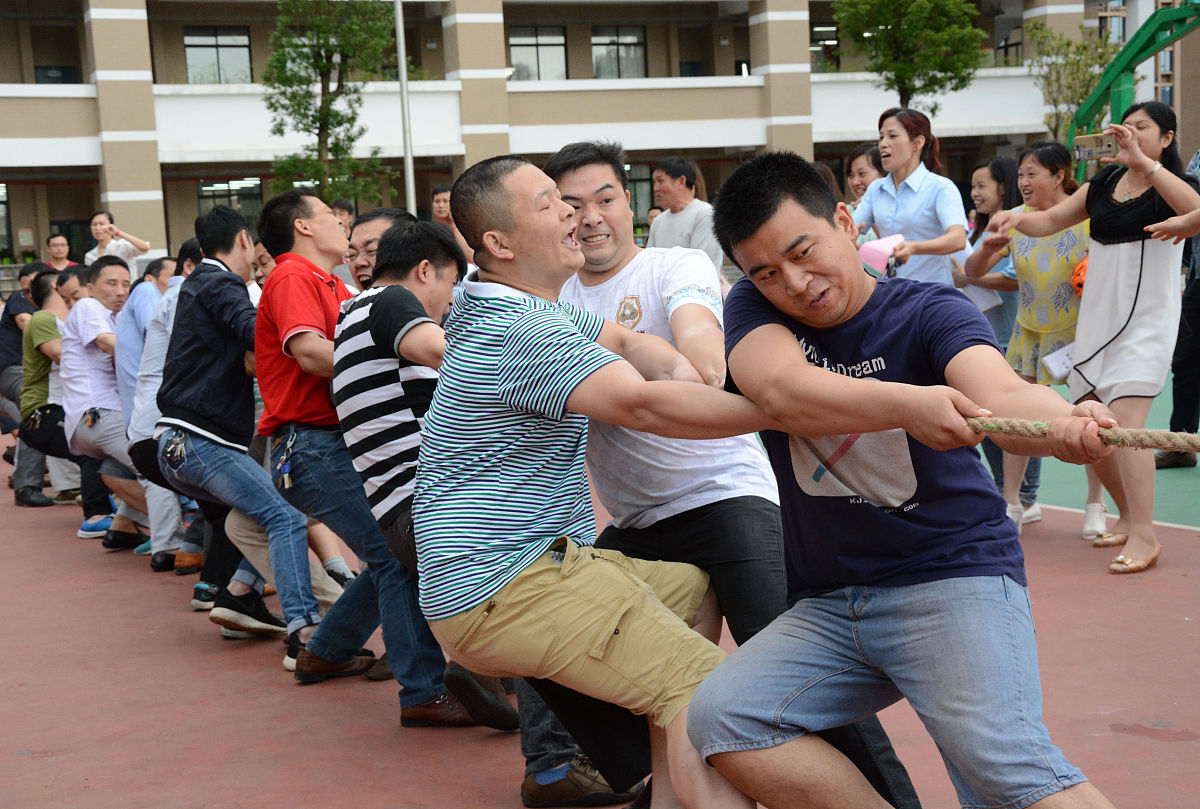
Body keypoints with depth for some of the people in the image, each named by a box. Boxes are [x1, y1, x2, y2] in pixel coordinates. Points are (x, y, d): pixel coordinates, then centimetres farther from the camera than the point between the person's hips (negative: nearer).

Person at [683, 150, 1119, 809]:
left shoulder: (928, 313, -6)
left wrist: (1063, 424, -52)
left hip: (954, 575, -4)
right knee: (718, 716, -18)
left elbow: (1000, 396, -27)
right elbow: (781, 390, -22)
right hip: (828, 602, 4)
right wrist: (905, 403, -40)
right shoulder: (753, 310, 2)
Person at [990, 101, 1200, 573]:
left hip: (1147, 318, -7)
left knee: (1124, 418, -21)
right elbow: (1050, 220, 18)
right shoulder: (1103, 184, 13)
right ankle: (1129, 515, 27)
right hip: (1097, 315, 7)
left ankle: (1143, 536, -19)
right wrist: (1016, 219, -4)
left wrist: (1143, 163, -33)